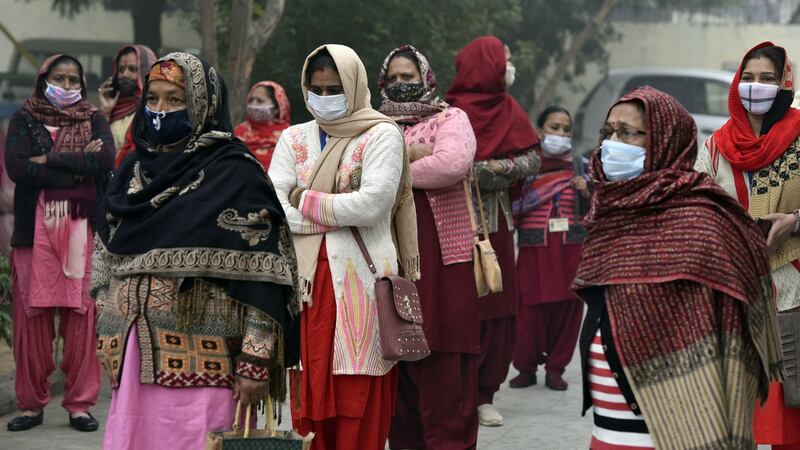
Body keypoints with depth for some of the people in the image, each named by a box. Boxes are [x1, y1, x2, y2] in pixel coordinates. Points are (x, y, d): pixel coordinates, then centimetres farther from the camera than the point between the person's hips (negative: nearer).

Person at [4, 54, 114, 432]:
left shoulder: (93, 120, 13)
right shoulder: (24, 120, 10)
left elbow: (107, 160, -7)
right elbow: (16, 167, -8)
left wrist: (50, 160, -8)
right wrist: (79, 166, -7)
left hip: (83, 229, 0)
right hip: (35, 228, 0)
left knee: (81, 315, -4)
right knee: (32, 315, -3)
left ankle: (80, 403, 3)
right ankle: (32, 403, 6)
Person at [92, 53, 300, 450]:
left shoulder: (235, 173, -5)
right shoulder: (133, 170, 13)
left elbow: (261, 273, -10)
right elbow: (106, 261, 20)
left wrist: (255, 362, -15)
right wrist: (108, 343, 16)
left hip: (202, 360, -5)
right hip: (132, 354, 5)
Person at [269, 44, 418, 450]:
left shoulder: (381, 135, 1)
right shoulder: (294, 139, 14)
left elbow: (373, 204, -13)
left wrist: (307, 202, -4)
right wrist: (337, 216, -9)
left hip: (359, 279, -4)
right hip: (306, 277, 4)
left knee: (357, 400, -4)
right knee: (308, 393, 3)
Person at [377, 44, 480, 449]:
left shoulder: (450, 119, 6)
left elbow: (453, 163, -15)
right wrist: (409, 153, -10)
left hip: (441, 257, -4)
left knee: (443, 367, -6)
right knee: (398, 364, 5)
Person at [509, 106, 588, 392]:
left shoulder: (579, 166, 12)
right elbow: (510, 205, 3)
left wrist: (586, 192, -4)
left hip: (572, 246, 2)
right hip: (534, 245, -2)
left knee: (567, 306, 1)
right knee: (531, 306, -6)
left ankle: (555, 368, 14)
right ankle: (526, 367, 9)